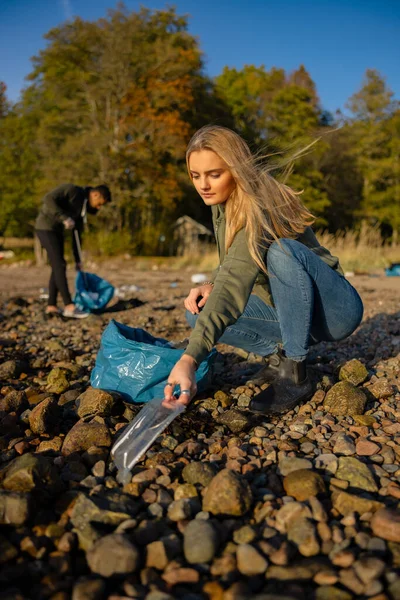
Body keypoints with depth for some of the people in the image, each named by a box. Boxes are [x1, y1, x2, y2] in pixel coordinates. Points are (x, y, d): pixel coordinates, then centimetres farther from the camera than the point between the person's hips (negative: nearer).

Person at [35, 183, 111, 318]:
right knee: (59, 265, -14)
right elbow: (48, 199, -25)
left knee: (57, 267, 7)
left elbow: (77, 233, 12)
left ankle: (51, 306, 12)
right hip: (46, 227, -9)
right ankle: (69, 306, -15)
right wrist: (64, 217, -30)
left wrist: (77, 260, 11)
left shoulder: (84, 206, 10)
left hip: (57, 230, 9)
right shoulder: (71, 190, -13)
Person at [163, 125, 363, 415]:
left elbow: (237, 279, -42)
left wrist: (189, 359, -52)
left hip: (335, 310, -6)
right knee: (198, 312, -10)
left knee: (281, 250, -36)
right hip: (292, 312, 7)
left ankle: (295, 374, -23)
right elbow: (234, 265, 11)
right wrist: (211, 286, -13)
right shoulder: (221, 204, -1)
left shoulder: (260, 206, -27)